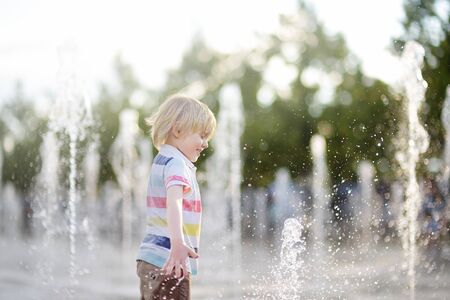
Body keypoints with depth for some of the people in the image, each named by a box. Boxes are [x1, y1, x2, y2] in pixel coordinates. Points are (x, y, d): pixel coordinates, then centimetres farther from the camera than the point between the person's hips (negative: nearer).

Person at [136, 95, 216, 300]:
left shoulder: (163, 160, 19)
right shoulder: (176, 163, -13)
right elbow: (173, 202, -32)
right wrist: (178, 242, -47)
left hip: (152, 260, 11)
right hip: (168, 263, -11)